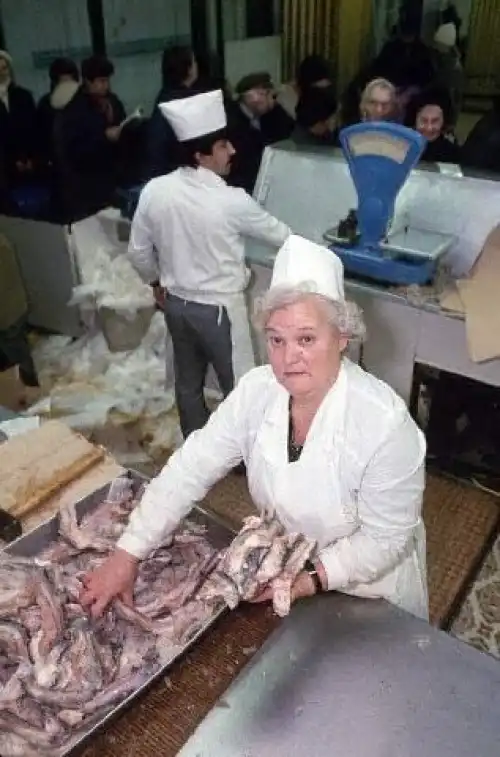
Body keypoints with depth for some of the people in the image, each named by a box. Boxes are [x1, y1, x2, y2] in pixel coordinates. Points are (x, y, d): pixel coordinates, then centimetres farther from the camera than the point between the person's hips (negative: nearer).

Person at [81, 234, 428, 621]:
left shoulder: (385, 425, -34)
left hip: (369, 582, -3)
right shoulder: (257, 390, -20)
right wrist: (125, 557, -20)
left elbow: (385, 538, -23)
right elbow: (191, 469, -17)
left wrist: (311, 580, -29)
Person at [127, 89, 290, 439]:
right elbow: (278, 234, -5)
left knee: (188, 382, 22)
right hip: (219, 308, -6)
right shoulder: (232, 201, -21)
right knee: (240, 387, 13)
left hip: (177, 303, 6)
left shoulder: (155, 190, -8)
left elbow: (139, 252, 1)